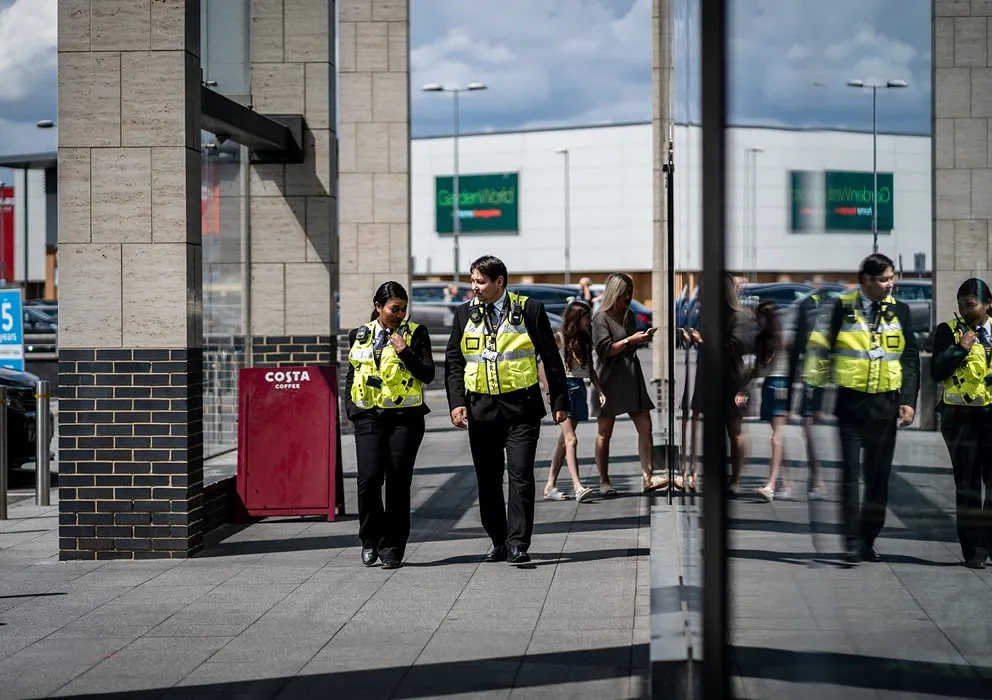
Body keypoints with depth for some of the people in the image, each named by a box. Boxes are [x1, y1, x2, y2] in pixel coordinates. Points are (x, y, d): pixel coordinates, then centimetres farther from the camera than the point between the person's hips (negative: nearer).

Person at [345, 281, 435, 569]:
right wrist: (351, 408, 8)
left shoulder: (415, 333, 5)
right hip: (369, 417, 1)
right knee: (368, 478, -12)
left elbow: (428, 374, -2)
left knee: (398, 484, -1)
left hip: (405, 416, -1)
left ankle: (392, 548, 8)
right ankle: (371, 539, 9)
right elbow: (351, 376, 20)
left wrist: (405, 352, -14)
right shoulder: (360, 336, 13)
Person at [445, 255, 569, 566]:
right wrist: (456, 402, -4)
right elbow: (453, 362, 8)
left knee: (520, 476, -9)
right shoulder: (464, 313, 7)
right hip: (481, 408, 3)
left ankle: (518, 545, -7)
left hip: (521, 406, -3)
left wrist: (560, 402, 1)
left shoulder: (529, 310, -1)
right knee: (488, 480, 9)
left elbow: (551, 359, 3)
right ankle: (498, 542, 21)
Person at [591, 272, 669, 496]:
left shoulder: (629, 315, 15)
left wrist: (642, 341, 5)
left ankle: (647, 477, -5)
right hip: (610, 379, -7)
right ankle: (604, 483, 8)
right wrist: (630, 340, -19)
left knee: (645, 427, -4)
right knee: (605, 432, 2)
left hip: (632, 376, 7)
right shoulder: (601, 318, -6)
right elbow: (605, 349, -15)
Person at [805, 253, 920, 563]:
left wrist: (908, 401, -1)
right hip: (851, 401, -3)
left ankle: (869, 541, 16)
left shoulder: (899, 311, 6)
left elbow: (910, 359, 9)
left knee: (879, 475, 7)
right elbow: (821, 351, 1)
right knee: (851, 473, -6)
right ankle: (853, 542, -4)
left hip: (886, 403, 3)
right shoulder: (842, 309, -3)